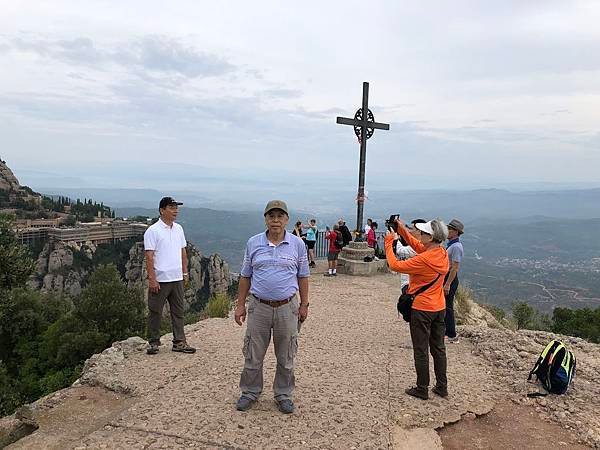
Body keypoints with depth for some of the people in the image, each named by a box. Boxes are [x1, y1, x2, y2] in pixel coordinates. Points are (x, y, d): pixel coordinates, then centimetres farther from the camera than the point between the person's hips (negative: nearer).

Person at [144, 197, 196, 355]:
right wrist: (152, 279, -17)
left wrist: (185, 273, 12)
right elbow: (149, 257, -13)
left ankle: (179, 342, 19)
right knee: (155, 312, 6)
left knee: (178, 312, 10)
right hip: (160, 280, -6)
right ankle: (154, 342, 20)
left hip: (177, 279, 6)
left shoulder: (178, 229, 10)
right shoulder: (153, 231, -10)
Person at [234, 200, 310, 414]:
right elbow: (245, 276, 6)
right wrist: (240, 305, 5)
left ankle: (283, 394, 28)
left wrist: (304, 305, 4)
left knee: (286, 357, 11)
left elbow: (303, 276, 6)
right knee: (253, 355, 9)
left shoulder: (297, 244, 0)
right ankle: (250, 393, 28)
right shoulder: (253, 243, 1)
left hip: (287, 308, 0)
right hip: (259, 307, 1)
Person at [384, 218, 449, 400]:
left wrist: (388, 243, -10)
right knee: (438, 348, 17)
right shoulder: (442, 253, -1)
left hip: (422, 309, -8)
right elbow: (416, 244, 11)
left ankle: (422, 389, 17)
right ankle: (442, 387, 27)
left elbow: (395, 265, -20)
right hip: (439, 308, 8)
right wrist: (402, 229, 2)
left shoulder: (424, 259, -26)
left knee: (421, 351, 6)